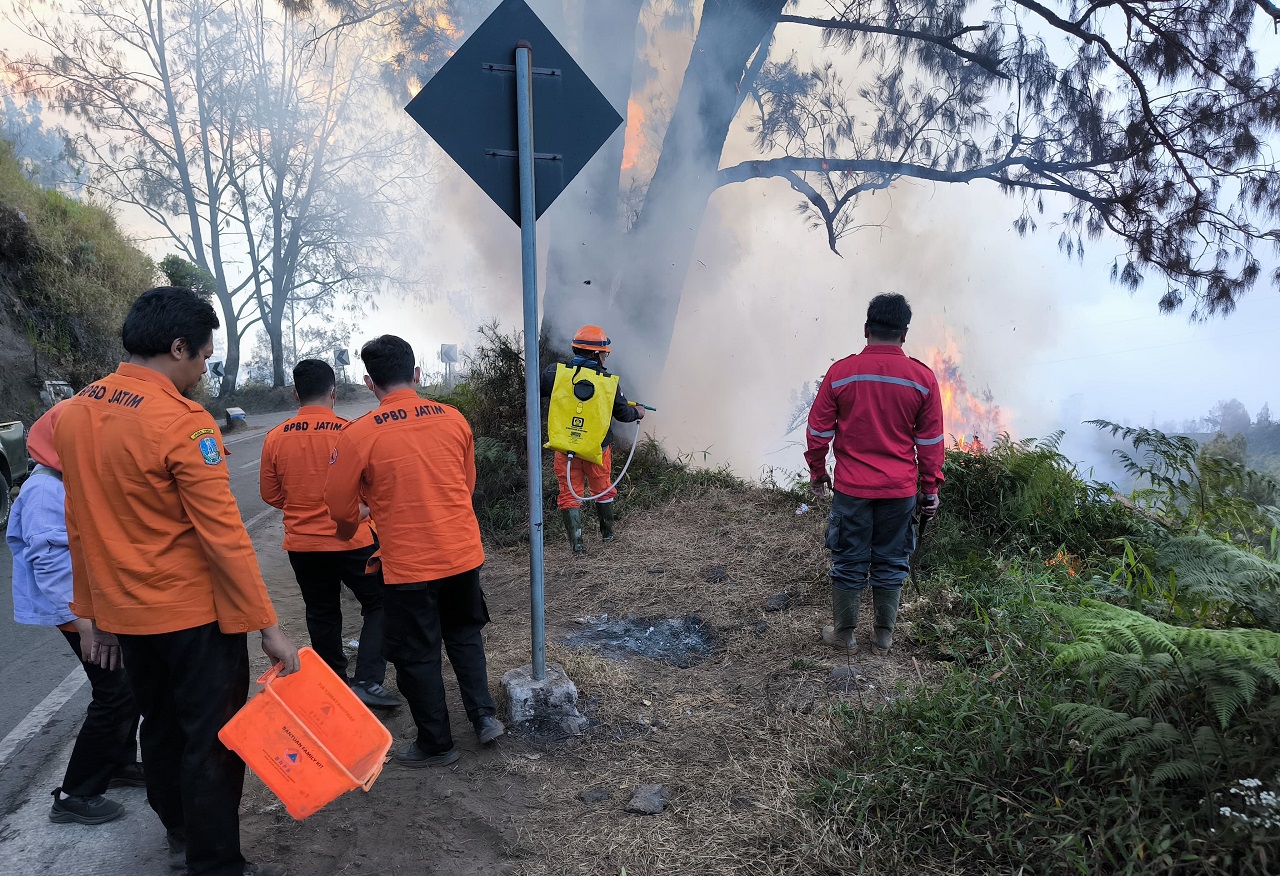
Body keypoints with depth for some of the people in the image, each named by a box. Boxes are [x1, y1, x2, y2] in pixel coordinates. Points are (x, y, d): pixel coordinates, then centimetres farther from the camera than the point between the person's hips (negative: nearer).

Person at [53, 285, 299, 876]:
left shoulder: (76, 411, 3)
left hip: (125, 614, 8)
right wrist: (267, 626, -17)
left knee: (161, 726, 24)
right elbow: (223, 535, -22)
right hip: (195, 613, -8)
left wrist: (97, 612, 17)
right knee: (213, 740, 6)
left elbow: (79, 527, 9)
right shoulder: (184, 423, -21)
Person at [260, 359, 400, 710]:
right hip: (352, 541, -4)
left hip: (302, 545, 4)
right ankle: (368, 682, 3)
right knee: (378, 605, 12)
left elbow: (270, 495, 5)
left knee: (322, 616, 18)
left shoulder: (276, 438, -5)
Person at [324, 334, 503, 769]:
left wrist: (350, 531, 18)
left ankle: (436, 744, 26)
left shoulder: (358, 434, -14)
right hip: (462, 553, 4)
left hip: (408, 564, -4)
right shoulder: (453, 418, -2)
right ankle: (484, 716, 25)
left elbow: (341, 508, -5)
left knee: (417, 655, 13)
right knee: (464, 634, 26)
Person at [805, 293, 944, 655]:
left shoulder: (840, 372, -8)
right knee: (890, 564, 14)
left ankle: (843, 633, 24)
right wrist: (931, 488, 10)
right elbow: (930, 441, 0)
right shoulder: (923, 378, -6)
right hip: (900, 490, 1)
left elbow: (819, 429, -2)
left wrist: (817, 470, 13)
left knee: (849, 562, 12)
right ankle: (883, 637, 25)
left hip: (851, 487, -1)